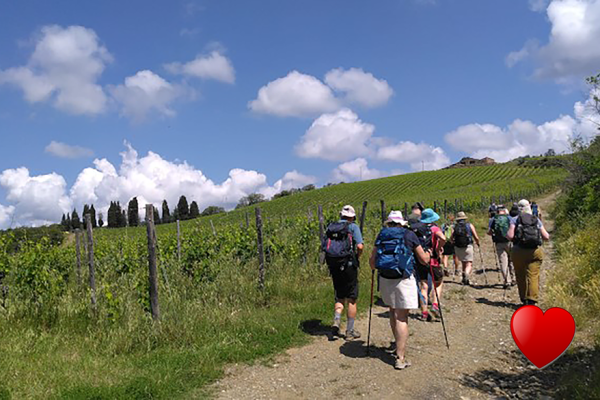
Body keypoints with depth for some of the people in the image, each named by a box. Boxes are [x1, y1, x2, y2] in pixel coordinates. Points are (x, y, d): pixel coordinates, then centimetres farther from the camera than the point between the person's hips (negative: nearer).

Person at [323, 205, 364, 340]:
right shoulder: (353, 227, -4)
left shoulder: (331, 227, 9)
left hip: (333, 266, 4)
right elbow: (360, 246, -14)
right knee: (351, 299, 8)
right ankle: (350, 331, 14)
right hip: (348, 265, -4)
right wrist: (357, 256, 3)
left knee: (339, 297, 18)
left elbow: (324, 247, 8)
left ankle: (336, 321, -4)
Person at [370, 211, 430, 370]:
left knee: (393, 312, 21)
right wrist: (428, 254, 32)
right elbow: (424, 260, 9)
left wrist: (377, 267, 32)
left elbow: (372, 262, 10)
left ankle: (399, 346, 32)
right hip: (403, 279, -3)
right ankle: (400, 358, 1)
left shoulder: (382, 234, 10)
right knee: (402, 317, 0)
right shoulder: (409, 235, 3)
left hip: (385, 279, 3)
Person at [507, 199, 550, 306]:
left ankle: (524, 300, 18)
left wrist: (507, 235, 13)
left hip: (519, 251, -1)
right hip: (535, 251, 1)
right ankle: (531, 300, -12)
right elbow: (546, 237, 8)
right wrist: (547, 234, 30)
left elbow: (510, 236, -8)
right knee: (533, 276, 0)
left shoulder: (515, 220, 1)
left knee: (521, 276, 11)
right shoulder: (537, 220, 9)